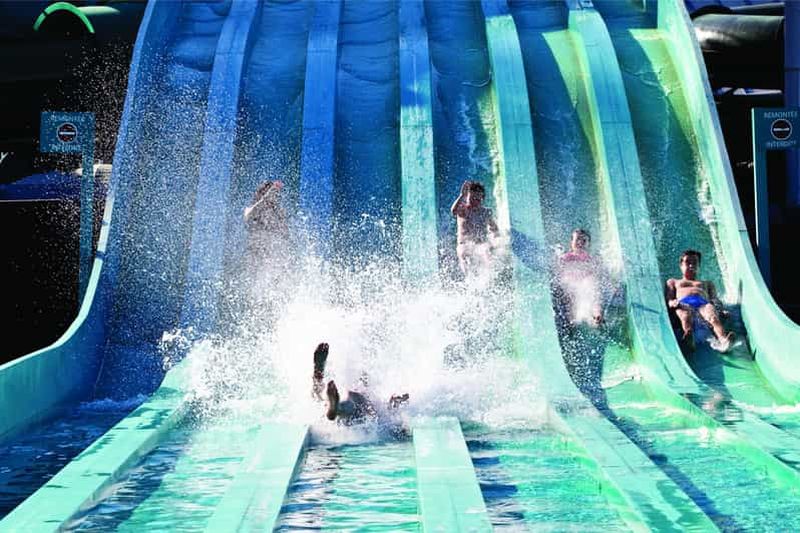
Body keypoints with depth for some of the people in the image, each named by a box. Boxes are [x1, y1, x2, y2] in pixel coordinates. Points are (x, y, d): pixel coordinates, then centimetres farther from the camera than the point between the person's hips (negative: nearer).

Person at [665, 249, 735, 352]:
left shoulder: (707, 284, 42)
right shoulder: (673, 282, 39)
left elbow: (715, 299, 25)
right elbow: (668, 299, 21)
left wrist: (721, 309, 1)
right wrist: (672, 303, -5)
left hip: (703, 303, 1)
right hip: (684, 302, -1)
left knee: (713, 316, -38)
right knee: (685, 315, -41)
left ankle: (723, 339, -69)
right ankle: (688, 336, -74)